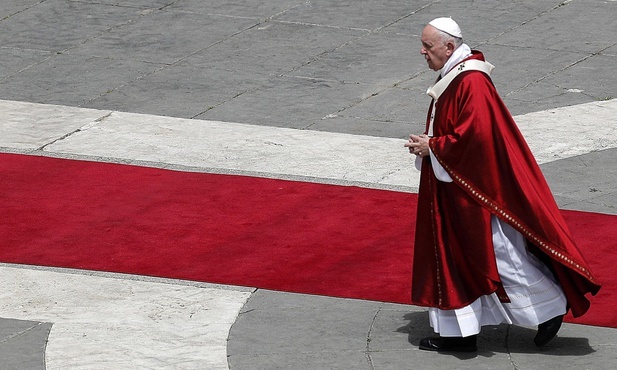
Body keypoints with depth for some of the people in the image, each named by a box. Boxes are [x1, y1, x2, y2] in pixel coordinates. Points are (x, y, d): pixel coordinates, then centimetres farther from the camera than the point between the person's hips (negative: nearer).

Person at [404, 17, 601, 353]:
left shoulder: (471, 83, -22)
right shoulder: (451, 77, 10)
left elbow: (475, 135, -29)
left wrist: (432, 148, -19)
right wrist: (426, 144, 3)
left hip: (478, 186, -10)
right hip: (452, 190, 10)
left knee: (498, 253, -2)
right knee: (452, 257, 11)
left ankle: (550, 305, 12)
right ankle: (458, 332, 17)